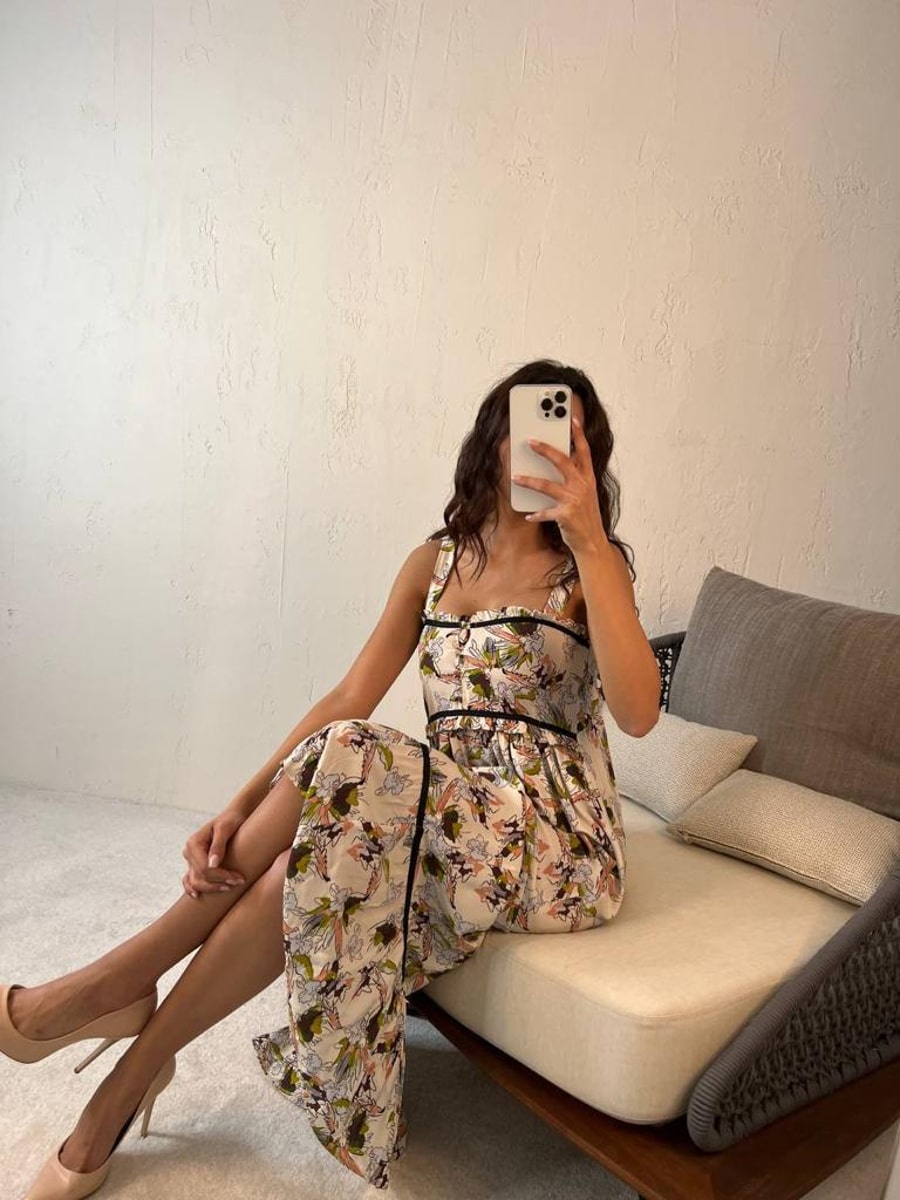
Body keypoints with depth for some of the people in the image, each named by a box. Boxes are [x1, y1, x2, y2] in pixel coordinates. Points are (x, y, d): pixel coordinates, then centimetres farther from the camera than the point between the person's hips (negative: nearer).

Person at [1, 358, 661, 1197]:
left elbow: (637, 712, -19)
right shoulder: (435, 561, 10)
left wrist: (590, 540, -25)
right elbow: (350, 697, 3)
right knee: (304, 867, -27)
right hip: (445, 817, 4)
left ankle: (120, 979, -12)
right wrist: (242, 806, -11)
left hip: (553, 836, -4)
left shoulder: (588, 569, -1)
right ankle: (123, 1093, -8)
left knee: (347, 768, -28)